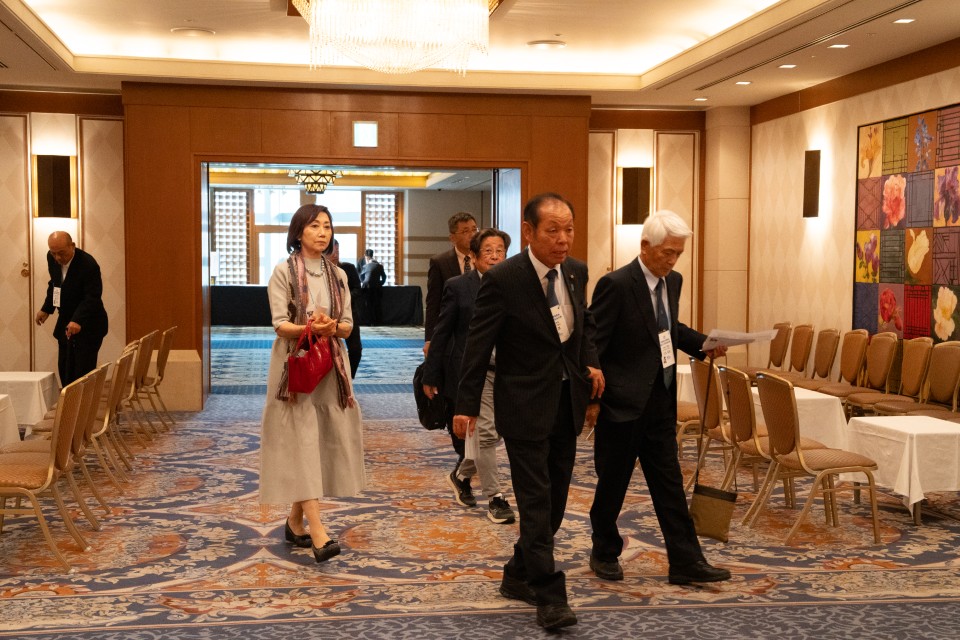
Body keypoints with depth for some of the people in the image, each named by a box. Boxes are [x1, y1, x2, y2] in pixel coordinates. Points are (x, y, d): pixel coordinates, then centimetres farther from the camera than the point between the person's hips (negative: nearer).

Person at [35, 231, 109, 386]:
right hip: (65, 322, 7)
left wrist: (77, 321, -40)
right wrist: (46, 309, 11)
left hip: (88, 325, -7)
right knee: (64, 369, 11)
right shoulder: (52, 258, -3)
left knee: (83, 372, -10)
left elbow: (92, 297, -28)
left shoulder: (88, 265, -24)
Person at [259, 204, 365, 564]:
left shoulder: (338, 275, 11)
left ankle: (295, 521, 20)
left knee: (328, 441, 6)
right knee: (302, 442, -11)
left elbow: (348, 326, 6)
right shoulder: (283, 272, -3)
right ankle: (318, 533, -17)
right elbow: (280, 324, -10)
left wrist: (331, 326, -16)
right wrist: (310, 328, -27)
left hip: (330, 367, 5)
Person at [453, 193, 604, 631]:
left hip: (568, 403, 7)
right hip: (526, 406, -7)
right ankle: (549, 595, 3)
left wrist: (591, 363, 3)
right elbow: (478, 344, -12)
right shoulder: (503, 279, -16)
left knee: (555, 500, 14)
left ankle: (519, 576, 30)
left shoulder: (576, 271, 2)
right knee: (536, 501, -5)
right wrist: (466, 404, -11)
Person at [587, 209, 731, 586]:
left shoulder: (673, 282, 7)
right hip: (622, 403, -7)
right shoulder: (616, 285, -17)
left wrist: (704, 343, 6)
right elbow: (592, 343, -15)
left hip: (660, 403, 7)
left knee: (669, 483, 8)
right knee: (613, 483, 9)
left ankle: (686, 562, 13)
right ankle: (604, 554, 27)